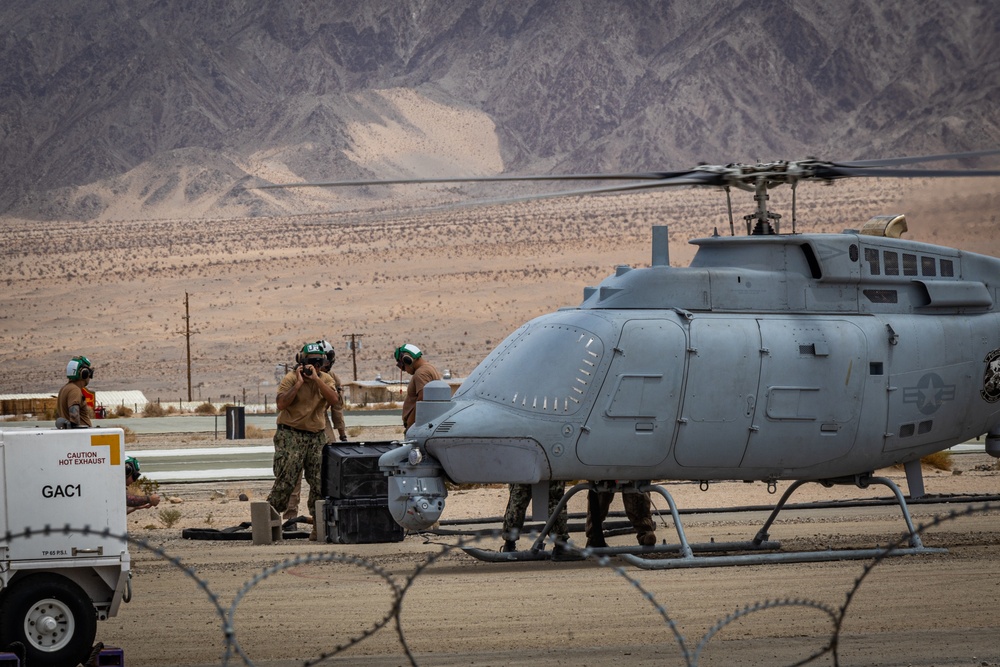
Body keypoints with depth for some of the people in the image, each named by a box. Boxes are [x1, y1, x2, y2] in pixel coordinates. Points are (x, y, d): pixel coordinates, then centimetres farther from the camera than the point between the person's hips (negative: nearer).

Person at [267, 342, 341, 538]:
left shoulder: (326, 379, 6)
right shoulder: (290, 379, -7)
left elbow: (334, 400, -13)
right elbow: (281, 404, -20)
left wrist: (316, 379, -18)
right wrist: (299, 383, -20)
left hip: (317, 436, 4)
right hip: (291, 435, -4)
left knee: (320, 483, 2)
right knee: (285, 481, -10)